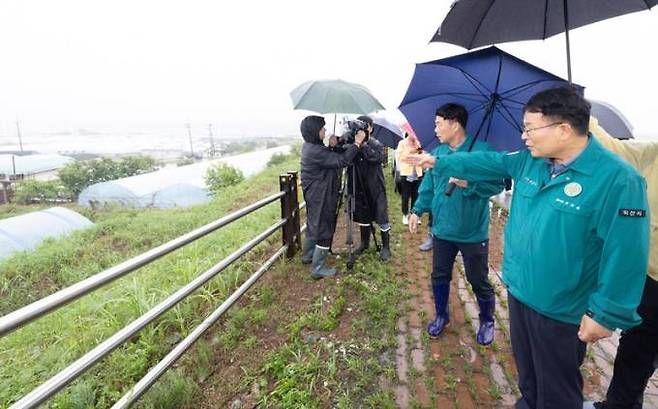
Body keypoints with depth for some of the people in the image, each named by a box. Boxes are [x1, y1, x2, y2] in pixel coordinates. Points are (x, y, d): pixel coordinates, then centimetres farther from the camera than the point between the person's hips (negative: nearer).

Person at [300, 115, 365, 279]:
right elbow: (341, 161, -27)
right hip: (321, 197, -10)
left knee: (314, 225, 23)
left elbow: (331, 158, 9)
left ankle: (307, 256, 40)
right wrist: (357, 143, -20)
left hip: (314, 195, 10)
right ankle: (318, 268, 9)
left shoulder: (309, 146, 7)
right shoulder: (315, 151, -25)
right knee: (324, 230, 0)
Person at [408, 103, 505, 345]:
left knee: (479, 281, 11)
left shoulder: (482, 150, -13)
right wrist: (417, 210, 3)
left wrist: (468, 184, -28)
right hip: (442, 231, 5)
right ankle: (441, 315, 38)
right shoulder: (437, 153, 5)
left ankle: (487, 321, 36)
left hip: (473, 233, -5)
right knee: (439, 277, 16)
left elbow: (497, 184, -16)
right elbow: (428, 186, 11)